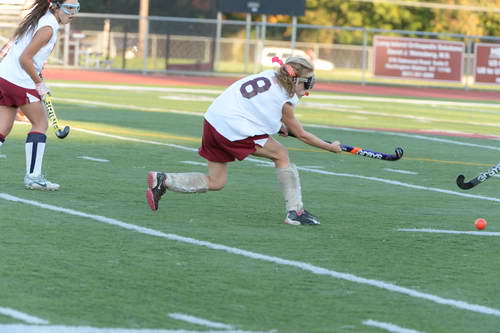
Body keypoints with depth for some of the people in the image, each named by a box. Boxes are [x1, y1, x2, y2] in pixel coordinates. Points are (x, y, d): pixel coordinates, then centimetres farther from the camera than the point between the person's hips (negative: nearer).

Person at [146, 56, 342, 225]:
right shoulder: (285, 102, -8)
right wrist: (331, 147, 12)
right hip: (233, 127, -8)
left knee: (215, 183, 14)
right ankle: (294, 211, 0)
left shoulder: (269, 76, 10)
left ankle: (163, 180, 6)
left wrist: (277, 125, 18)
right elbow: (302, 135, 3)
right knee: (281, 155, 3)